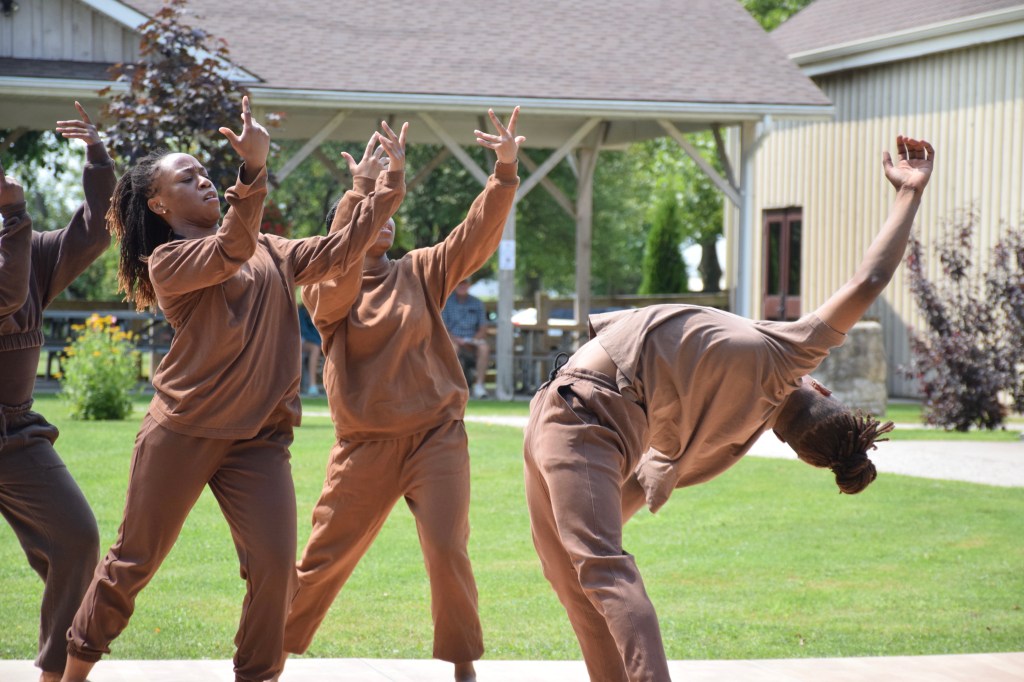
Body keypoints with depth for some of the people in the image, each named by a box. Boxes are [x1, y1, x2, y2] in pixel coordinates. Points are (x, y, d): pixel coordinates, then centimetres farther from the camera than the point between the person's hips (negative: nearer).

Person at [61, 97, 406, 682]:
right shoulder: (167, 260, -4)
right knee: (134, 562, 6)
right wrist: (255, 167, -34)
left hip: (259, 436, 4)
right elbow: (231, 250, -21)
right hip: (183, 431, -4)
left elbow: (342, 249, 10)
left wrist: (391, 184, 1)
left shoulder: (270, 253, 15)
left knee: (275, 567, -9)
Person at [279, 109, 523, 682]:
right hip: (364, 445, 0)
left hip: (436, 436, 1)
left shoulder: (420, 273, 7)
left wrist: (506, 172, -20)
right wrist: (363, 192, -31)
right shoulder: (323, 289, 1)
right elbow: (337, 278, -23)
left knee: (447, 551, -12)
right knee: (324, 559, 8)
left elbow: (478, 237, -5)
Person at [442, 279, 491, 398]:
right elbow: (442, 329, -2)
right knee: (453, 348, -38)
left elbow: (483, 329, 7)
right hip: (453, 340, -2)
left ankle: (479, 385, -31)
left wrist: (473, 340, -13)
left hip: (472, 340, 2)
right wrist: (456, 339, -20)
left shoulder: (477, 303, 11)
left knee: (484, 348, -31)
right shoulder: (446, 302, 5)